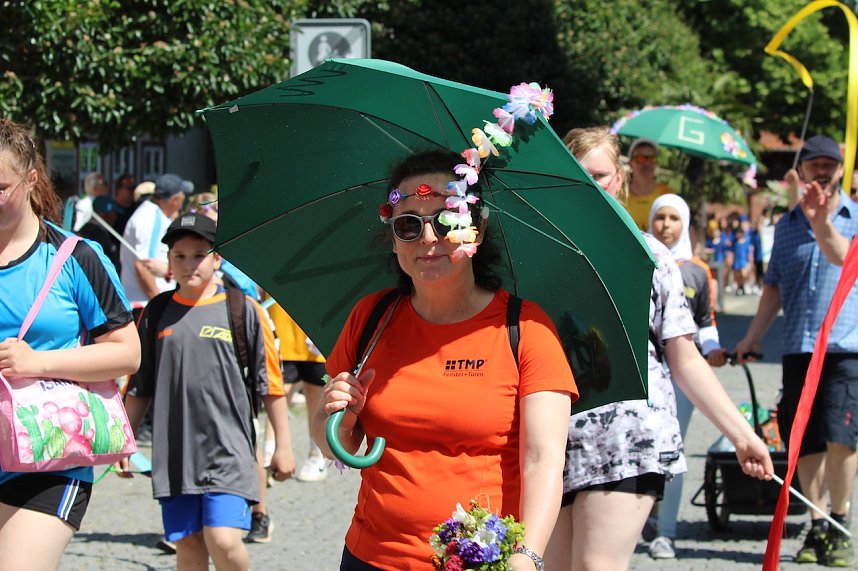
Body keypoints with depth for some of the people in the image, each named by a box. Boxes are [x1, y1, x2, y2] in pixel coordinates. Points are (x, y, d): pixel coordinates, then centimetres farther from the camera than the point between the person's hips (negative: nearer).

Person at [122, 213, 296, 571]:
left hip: (228, 448, -3)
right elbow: (139, 389, 16)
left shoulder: (243, 310, 0)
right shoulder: (157, 315, 8)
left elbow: (271, 384, 3)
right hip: (175, 452, 3)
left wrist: (283, 445, 3)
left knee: (223, 540, -16)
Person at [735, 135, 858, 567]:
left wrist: (821, 221, -36)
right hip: (798, 348, 4)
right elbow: (774, 285, 20)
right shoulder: (787, 225, 16)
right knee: (806, 442, 3)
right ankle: (817, 528, 12)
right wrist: (754, 335, 13)